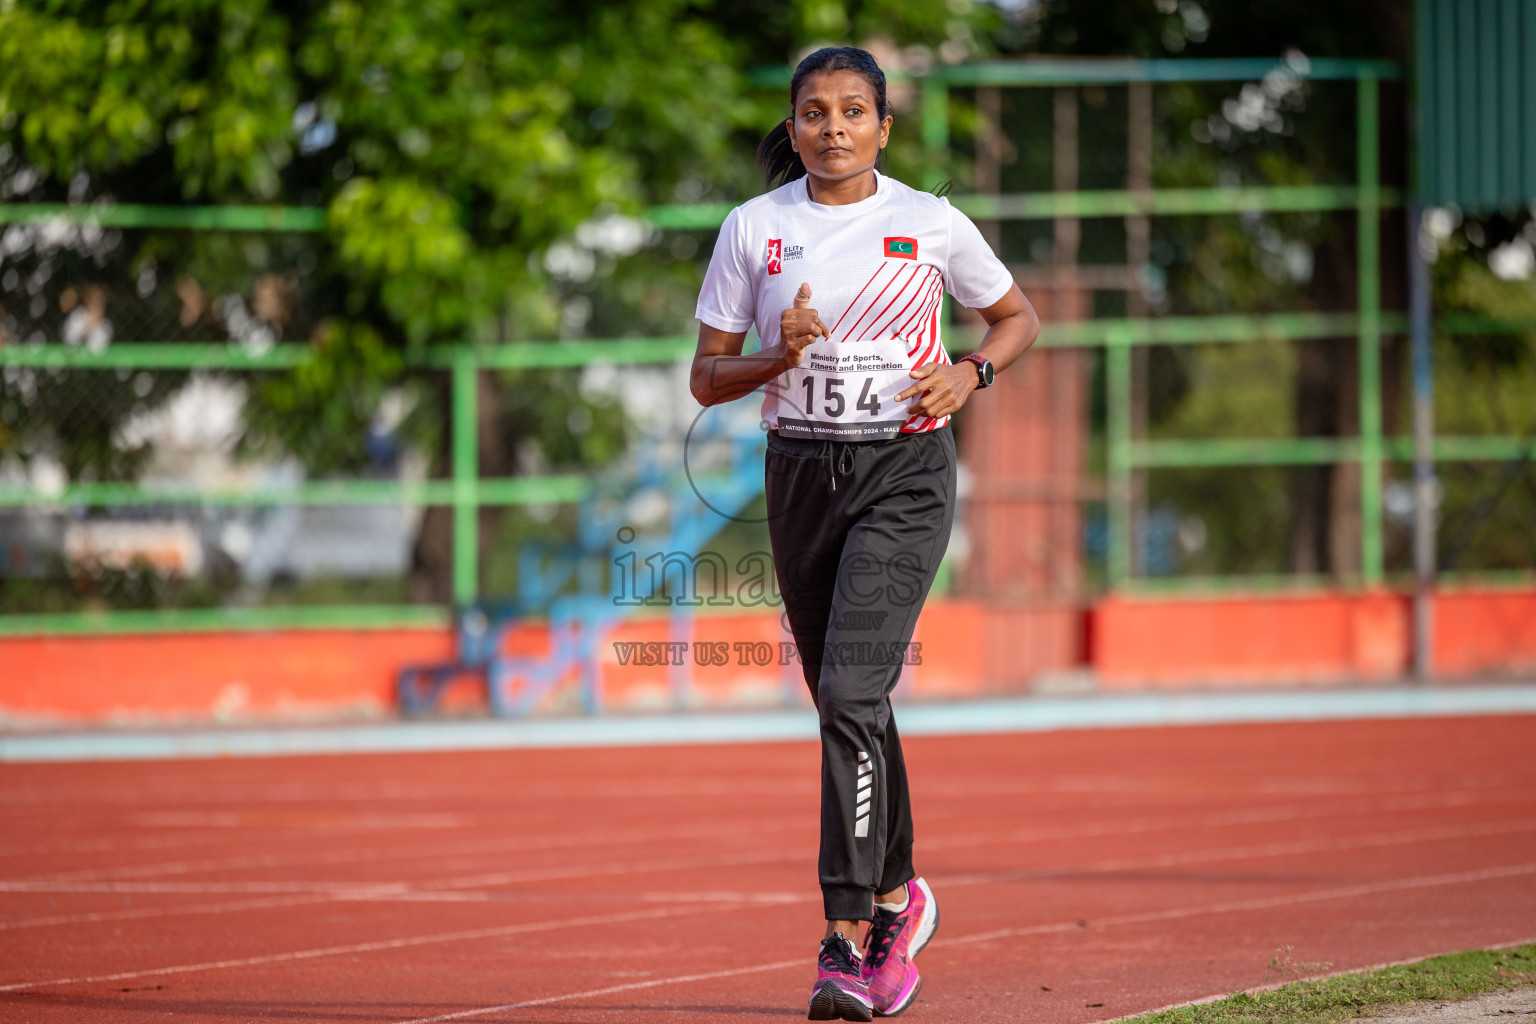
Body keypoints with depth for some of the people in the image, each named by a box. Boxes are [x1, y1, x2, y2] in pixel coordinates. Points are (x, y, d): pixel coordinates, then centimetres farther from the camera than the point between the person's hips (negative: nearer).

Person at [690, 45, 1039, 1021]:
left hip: (905, 473, -3)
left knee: (851, 692, -19)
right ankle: (897, 897, 32)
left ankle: (847, 939, -19)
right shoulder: (754, 228, 2)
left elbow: (1020, 315, 13)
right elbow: (707, 377, 4)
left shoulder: (932, 224, -2)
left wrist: (970, 372, -7)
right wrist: (781, 355, -15)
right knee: (849, 707, 11)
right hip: (801, 471, 3)